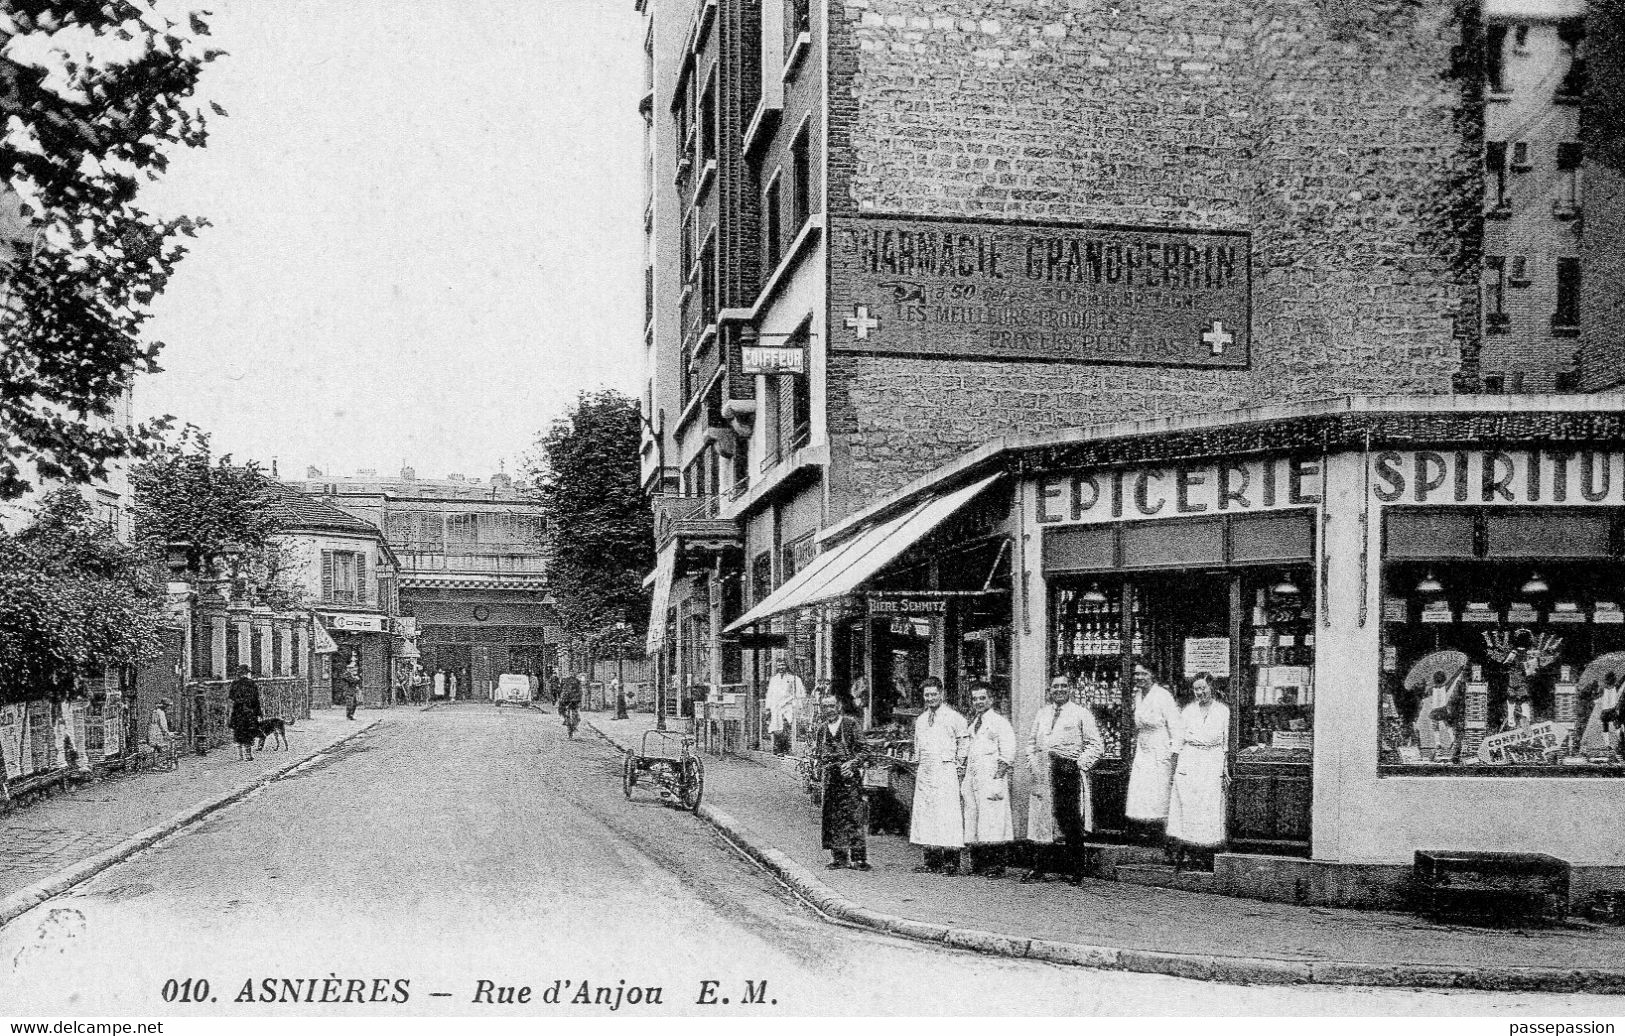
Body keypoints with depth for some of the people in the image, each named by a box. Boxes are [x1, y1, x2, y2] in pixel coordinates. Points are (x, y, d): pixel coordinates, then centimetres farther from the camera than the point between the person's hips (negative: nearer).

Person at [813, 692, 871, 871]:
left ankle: (858, 858, -4)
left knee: (854, 817, -8)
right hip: (829, 778, 4)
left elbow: (862, 750, -2)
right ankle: (839, 856, 12)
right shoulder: (820, 729, 13)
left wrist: (852, 764, -16)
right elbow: (816, 755, 18)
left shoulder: (850, 724, 1)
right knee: (832, 818, 4)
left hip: (850, 776, -4)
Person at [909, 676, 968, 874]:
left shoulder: (952, 716, 0)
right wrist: (917, 765, 15)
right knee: (924, 813, 3)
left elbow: (964, 740, 1)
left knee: (947, 814, -10)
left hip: (946, 770, -6)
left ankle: (951, 862, -9)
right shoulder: (920, 720, 18)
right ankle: (932, 860, 7)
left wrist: (959, 763, -3)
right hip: (924, 771, 6)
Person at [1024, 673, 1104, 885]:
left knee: (1072, 827, -3)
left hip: (1069, 773, -4)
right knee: (1040, 821, 3)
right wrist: (1033, 762, 9)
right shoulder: (1042, 714, 18)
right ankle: (1038, 869, 10)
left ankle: (1075, 873, 3)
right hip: (1043, 775, 4)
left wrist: (1080, 764, -10)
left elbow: (1096, 746, 1)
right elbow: (1032, 742, 25)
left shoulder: (1081, 714, 3)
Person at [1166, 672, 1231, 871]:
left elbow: (1226, 742, 8)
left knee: (1210, 809, -4)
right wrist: (1175, 765, 4)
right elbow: (1179, 741, 11)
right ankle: (1179, 853, -5)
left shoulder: (1223, 711, 7)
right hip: (1189, 761, 1)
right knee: (1186, 808, -6)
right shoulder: (1188, 711, 10)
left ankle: (1208, 856, 2)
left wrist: (1225, 769, 2)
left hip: (1213, 762, 0)